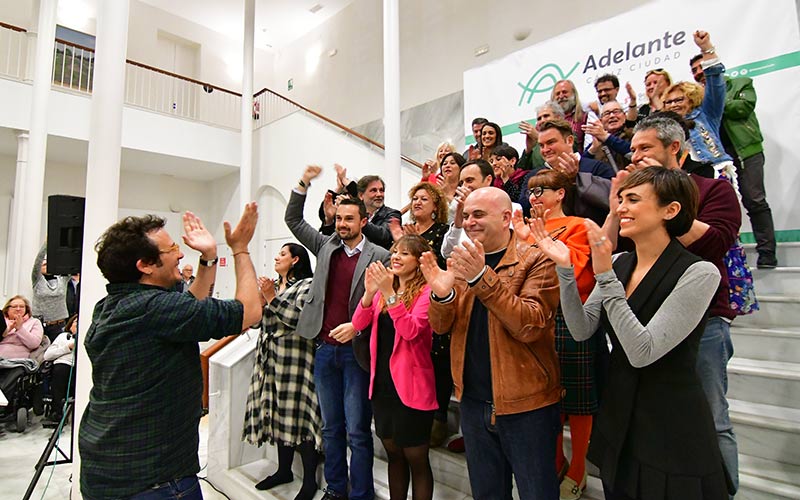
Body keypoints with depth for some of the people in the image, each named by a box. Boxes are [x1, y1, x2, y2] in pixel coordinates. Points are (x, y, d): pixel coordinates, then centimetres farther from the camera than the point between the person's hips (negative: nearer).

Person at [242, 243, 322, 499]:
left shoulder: (307, 285, -6)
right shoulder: (273, 285, 17)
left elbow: (300, 319, -19)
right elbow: (259, 320, 19)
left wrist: (271, 297, -14)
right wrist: (261, 300, 2)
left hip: (295, 360, -7)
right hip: (271, 359, 7)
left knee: (299, 416, -3)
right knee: (278, 414, 13)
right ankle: (284, 469, 30)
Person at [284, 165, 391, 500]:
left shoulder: (379, 256, -4)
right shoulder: (325, 246, 9)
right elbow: (292, 219, 14)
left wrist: (356, 326, -19)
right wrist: (304, 182, 4)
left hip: (356, 350, -4)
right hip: (324, 348, 5)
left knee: (357, 431, 4)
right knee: (331, 428, 17)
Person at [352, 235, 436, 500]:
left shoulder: (426, 291, -11)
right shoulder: (384, 288, 8)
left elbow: (411, 331, -24)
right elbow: (359, 324, -2)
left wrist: (389, 293, -29)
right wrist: (369, 292, -17)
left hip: (410, 386, -6)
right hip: (382, 382, 6)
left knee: (416, 459, 10)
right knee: (393, 453, 21)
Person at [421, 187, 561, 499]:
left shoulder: (537, 260, -11)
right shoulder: (462, 261, 5)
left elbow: (531, 325, -24)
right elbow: (441, 326, 1)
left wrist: (482, 277, -33)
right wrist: (441, 294, -20)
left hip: (526, 405, -4)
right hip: (474, 402, 5)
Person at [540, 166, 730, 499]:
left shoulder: (698, 273, -19)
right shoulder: (620, 264, -1)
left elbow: (642, 353, -26)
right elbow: (581, 331, -6)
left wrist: (605, 276, -29)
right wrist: (565, 269, -17)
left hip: (672, 432, -6)